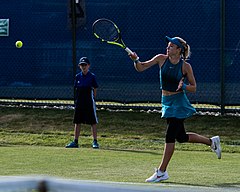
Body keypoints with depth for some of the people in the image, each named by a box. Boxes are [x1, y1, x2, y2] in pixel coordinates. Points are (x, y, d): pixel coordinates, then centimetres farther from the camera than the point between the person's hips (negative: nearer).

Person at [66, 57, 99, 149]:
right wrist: (77, 99, 4)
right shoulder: (78, 76, 7)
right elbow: (76, 89, 11)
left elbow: (95, 90, -1)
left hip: (89, 102, -4)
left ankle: (95, 141, 4)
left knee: (93, 122, -1)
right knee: (77, 122, 7)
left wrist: (93, 99, -6)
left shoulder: (92, 76, -4)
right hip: (79, 102, 4)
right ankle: (75, 142, 13)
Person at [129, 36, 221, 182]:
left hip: (179, 103, -6)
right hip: (167, 103, 6)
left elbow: (193, 88, -4)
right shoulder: (161, 59, -1)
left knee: (170, 136, -11)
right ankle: (211, 142, 36)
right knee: (181, 137, 14)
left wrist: (183, 86, -24)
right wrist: (136, 60, -23)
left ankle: (162, 172, -6)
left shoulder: (186, 66, -11)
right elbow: (141, 68, -3)